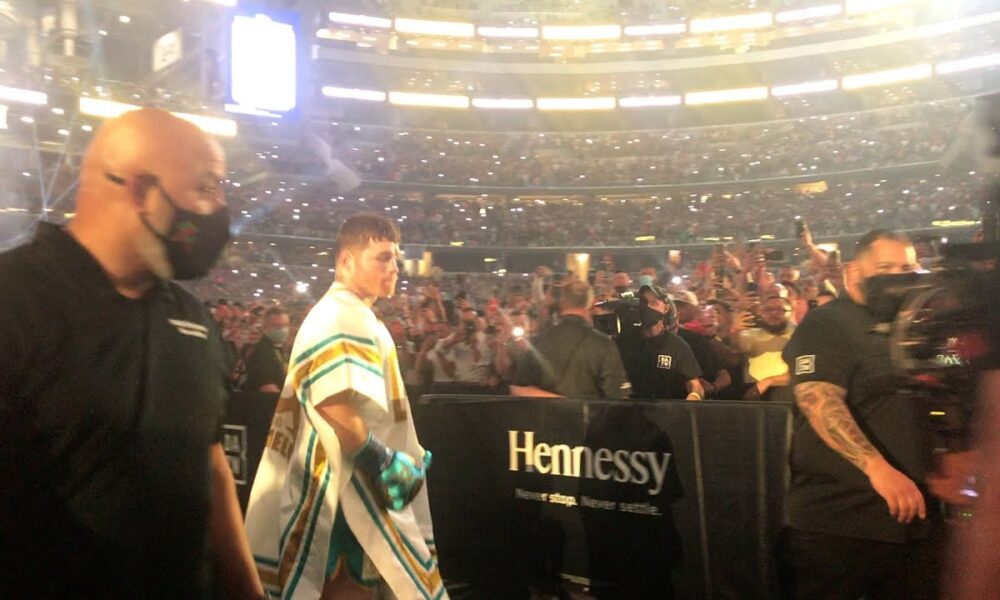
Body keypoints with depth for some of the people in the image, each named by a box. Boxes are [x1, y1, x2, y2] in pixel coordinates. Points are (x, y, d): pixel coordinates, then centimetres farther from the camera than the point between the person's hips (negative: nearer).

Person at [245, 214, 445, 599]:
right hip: (348, 481, -10)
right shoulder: (339, 317, -16)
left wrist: (392, 464, 17)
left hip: (362, 481, 10)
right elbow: (333, 402, -27)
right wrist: (385, 464, -21)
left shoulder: (355, 317, 17)